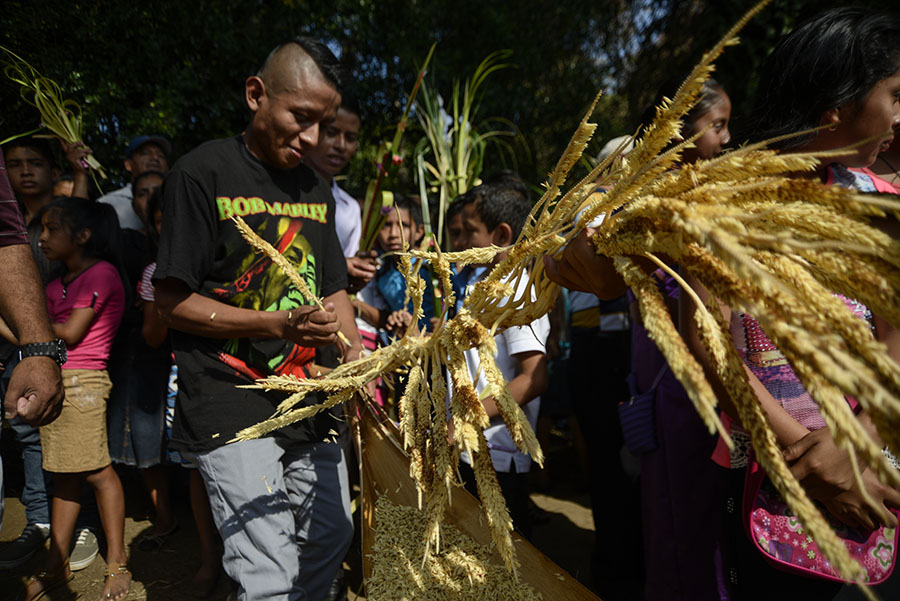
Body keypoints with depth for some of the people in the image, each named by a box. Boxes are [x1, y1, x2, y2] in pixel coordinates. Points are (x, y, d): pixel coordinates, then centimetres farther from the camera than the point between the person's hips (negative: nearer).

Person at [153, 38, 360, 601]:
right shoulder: (202, 173, -8)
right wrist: (279, 326, -21)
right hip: (232, 408, -6)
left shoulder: (317, 188, 11)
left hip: (311, 398, 6)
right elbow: (175, 303, -9)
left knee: (331, 540, 16)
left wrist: (358, 360, -5)